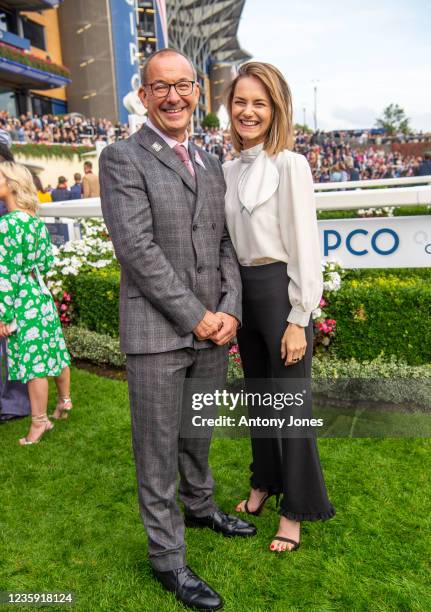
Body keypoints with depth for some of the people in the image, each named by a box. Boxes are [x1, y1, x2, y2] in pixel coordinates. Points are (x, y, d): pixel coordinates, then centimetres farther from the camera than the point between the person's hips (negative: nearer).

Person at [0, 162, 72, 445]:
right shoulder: (36, 221, 6)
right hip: (41, 294, 8)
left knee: (32, 360, 1)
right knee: (54, 350, 18)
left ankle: (40, 421, 12)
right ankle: (65, 401, 35)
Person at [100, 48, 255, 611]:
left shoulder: (211, 165, 13)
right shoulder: (122, 158, -6)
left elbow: (226, 245, 10)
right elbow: (136, 247, -16)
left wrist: (230, 310, -5)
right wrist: (195, 316, -15)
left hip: (212, 330, 6)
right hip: (156, 332, -6)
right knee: (159, 447, 6)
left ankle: (201, 507, 45)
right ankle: (168, 558, 24)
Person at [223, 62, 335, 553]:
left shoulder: (290, 165, -10)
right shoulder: (230, 169, 9)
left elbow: (304, 246, -13)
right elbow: (228, 239, 12)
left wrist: (298, 319, -15)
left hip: (279, 289, -6)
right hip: (242, 289, 7)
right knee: (257, 393, 19)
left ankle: (296, 507, 24)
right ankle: (265, 481, 40)